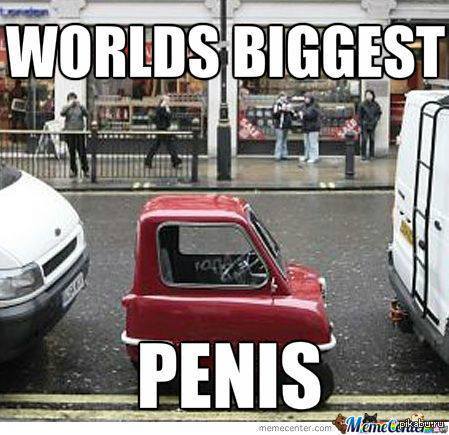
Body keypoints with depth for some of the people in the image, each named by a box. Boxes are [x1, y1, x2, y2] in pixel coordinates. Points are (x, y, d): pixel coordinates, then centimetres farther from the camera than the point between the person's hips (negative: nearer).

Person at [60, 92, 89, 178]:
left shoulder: (80, 107, 10)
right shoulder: (66, 108, 8)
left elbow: (86, 115, -5)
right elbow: (62, 113, -12)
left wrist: (80, 105, -15)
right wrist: (69, 105, -17)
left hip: (79, 132, 0)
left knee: (82, 151, -6)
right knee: (72, 152, 3)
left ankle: (86, 170, 1)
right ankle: (73, 170, 12)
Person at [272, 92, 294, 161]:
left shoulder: (287, 104, 13)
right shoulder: (277, 105, -5)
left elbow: (291, 116, 17)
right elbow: (274, 115, -13)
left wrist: (290, 111, -2)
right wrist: (281, 110, -21)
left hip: (286, 126, 6)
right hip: (279, 126, -6)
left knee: (284, 141, 10)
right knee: (279, 141, -8)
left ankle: (284, 155, 16)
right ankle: (278, 156, -4)